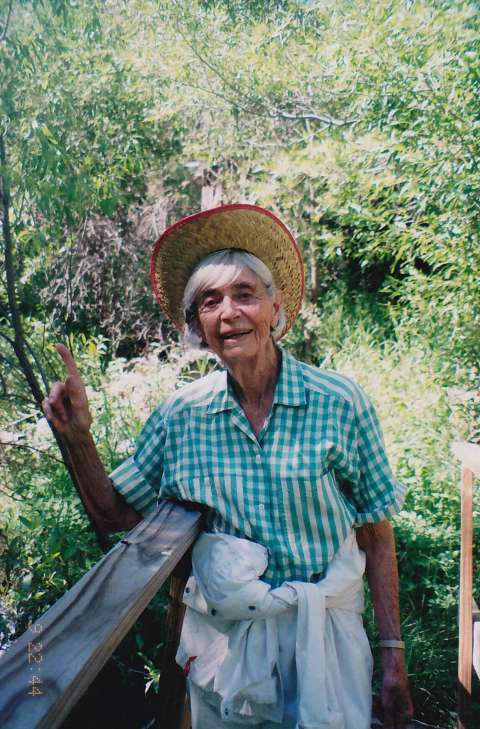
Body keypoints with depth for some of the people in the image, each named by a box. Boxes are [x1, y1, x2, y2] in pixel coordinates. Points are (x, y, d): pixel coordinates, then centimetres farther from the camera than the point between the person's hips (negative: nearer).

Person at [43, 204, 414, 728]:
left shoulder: (339, 404, -12)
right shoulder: (181, 415, -5)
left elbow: (376, 537, -6)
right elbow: (117, 516, -1)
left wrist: (393, 656, -6)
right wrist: (77, 436, -15)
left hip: (320, 631, -2)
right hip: (219, 632, 2)